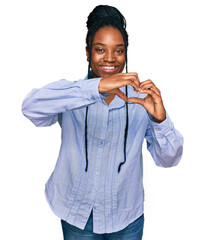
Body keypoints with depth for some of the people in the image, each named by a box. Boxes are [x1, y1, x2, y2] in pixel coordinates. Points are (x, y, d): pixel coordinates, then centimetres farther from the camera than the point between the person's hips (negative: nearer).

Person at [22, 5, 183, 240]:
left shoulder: (141, 98, -9)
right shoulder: (71, 97, -11)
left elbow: (168, 160, -11)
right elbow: (31, 107, -32)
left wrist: (160, 119, -32)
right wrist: (96, 86, -41)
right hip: (77, 215, -1)